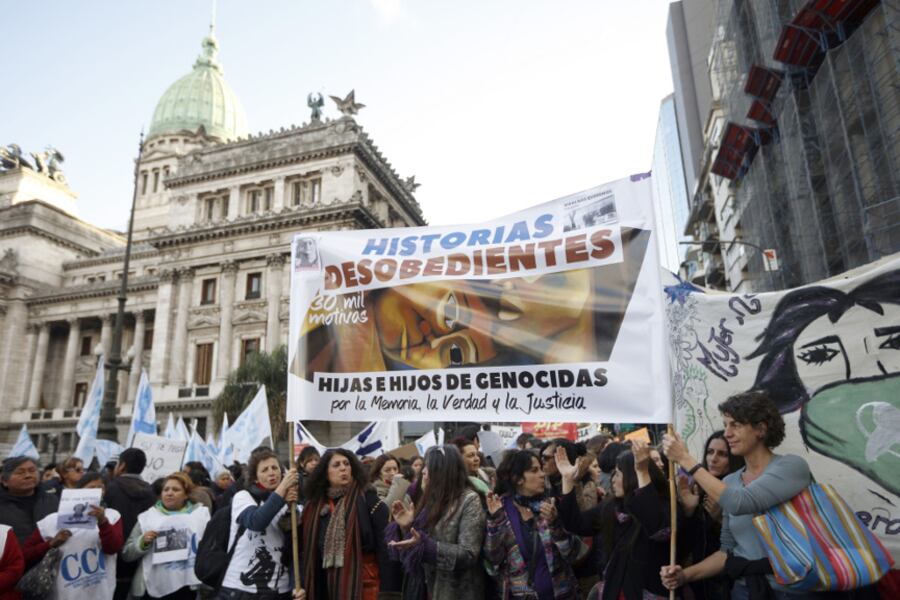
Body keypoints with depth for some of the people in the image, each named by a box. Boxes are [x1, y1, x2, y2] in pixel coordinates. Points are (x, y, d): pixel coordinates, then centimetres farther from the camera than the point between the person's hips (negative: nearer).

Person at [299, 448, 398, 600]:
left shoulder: (367, 499, -9)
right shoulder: (315, 505, 6)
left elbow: (385, 544, -14)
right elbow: (307, 550, 9)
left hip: (365, 581, -5)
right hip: (330, 584, 5)